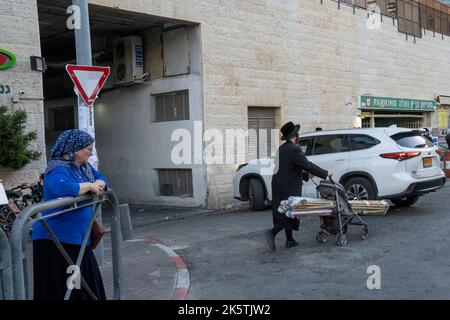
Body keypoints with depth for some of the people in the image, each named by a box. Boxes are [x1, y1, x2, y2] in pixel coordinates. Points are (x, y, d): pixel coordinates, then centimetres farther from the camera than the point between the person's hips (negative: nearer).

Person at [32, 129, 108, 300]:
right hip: (56, 240, -9)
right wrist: (89, 185, -21)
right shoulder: (58, 169, -18)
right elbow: (64, 188, -38)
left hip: (79, 238, 9)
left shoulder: (84, 166, 12)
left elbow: (101, 178, 21)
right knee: (61, 289, -2)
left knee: (87, 285, 15)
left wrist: (97, 185, -3)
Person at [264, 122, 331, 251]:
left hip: (278, 185, 9)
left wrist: (305, 176, 21)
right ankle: (272, 233, -15)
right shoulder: (294, 149, -16)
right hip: (289, 187, -9)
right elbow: (308, 165, -18)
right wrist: (325, 173, -9)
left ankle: (289, 240, 20)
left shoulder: (281, 148, 12)